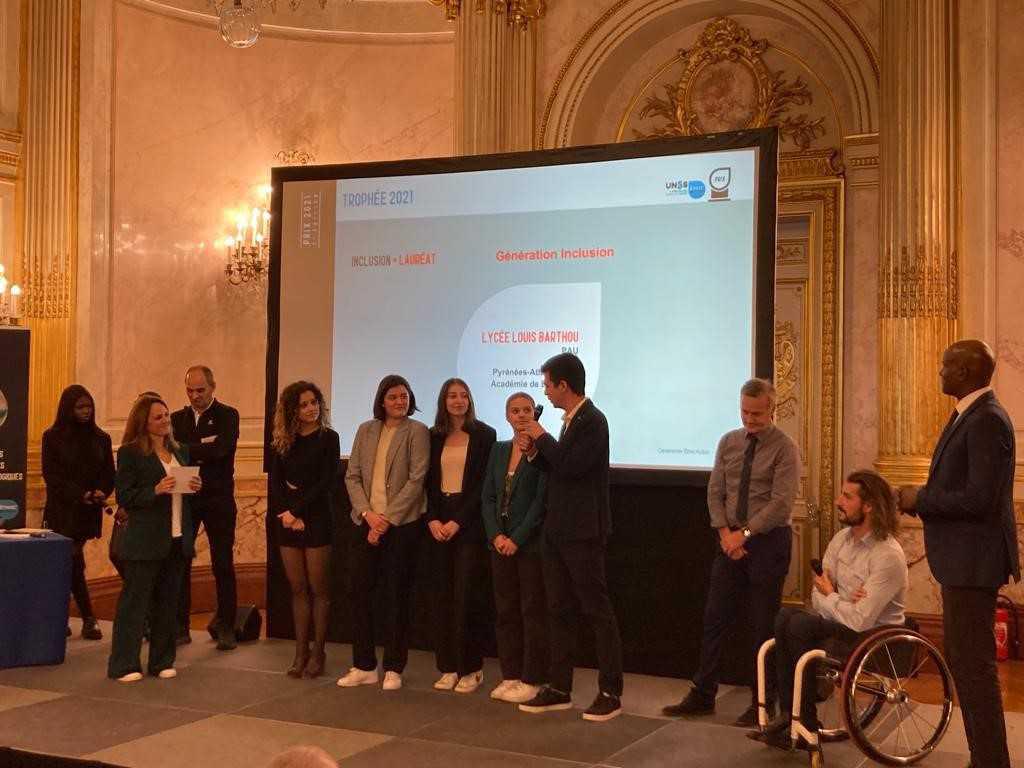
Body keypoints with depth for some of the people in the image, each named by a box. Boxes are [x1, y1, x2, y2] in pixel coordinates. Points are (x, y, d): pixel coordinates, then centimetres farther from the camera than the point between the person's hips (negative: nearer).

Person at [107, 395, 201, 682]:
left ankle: (162, 661, 20)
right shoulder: (131, 453, -6)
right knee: (134, 602, -1)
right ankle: (124, 665, 6)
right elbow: (124, 497, -9)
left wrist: (194, 487, -1)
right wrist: (155, 491, -22)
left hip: (177, 539, 6)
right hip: (145, 541, -6)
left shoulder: (179, 451, 13)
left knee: (168, 602, 11)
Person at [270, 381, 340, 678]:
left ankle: (318, 653, 4)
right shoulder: (284, 441, 9)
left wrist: (297, 510, -11)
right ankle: (301, 652, 9)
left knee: (318, 588, 0)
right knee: (297, 588, 5)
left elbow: (328, 483, -8)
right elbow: (276, 481, 5)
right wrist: (287, 514, -9)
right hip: (287, 520, 4)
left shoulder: (328, 438, -2)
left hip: (317, 519, -4)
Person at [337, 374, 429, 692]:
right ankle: (364, 666, 15)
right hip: (368, 522, 4)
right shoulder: (366, 431, 11)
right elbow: (352, 476, 8)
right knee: (360, 590, 3)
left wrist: (387, 519, -13)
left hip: (403, 523, -4)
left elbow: (416, 480, -9)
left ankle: (394, 668, 12)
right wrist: (368, 513, -7)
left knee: (396, 594, 2)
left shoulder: (417, 431, -2)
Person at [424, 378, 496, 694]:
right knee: (442, 594, 3)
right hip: (438, 522, 4)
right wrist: (432, 519, -5)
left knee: (466, 593, -6)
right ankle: (448, 667, 10)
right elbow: (429, 482, 10)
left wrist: (458, 522, -12)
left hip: (469, 521, -4)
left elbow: (483, 484, -6)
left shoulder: (484, 435, -1)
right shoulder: (435, 437, 12)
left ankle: (471, 668, 3)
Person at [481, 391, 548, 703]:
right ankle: (510, 676, 19)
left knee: (533, 611, 0)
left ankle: (532, 680, 7)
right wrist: (496, 535, -4)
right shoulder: (499, 450, 12)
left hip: (531, 543, -6)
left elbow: (541, 500, -12)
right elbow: (488, 497, 10)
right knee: (505, 610, 10)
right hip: (501, 542, 6)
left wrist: (517, 539, -14)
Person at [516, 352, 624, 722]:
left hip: (582, 532, -9)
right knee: (559, 610, 12)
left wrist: (543, 438, -13)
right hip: (558, 530, 9)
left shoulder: (592, 420, -14)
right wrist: (534, 452, 4)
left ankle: (610, 693, 5)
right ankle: (559, 688, 20)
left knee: (597, 610, -2)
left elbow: (572, 466, -24)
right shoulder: (571, 420, 14)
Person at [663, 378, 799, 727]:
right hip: (731, 540, 5)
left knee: (764, 625, 3)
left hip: (768, 541, -5)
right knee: (715, 617, 6)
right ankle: (702, 695, 15)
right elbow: (715, 491, 6)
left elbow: (781, 504, -16)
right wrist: (725, 533, -8)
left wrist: (745, 533, -18)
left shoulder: (785, 449, -9)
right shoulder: (728, 442, 7)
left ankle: (763, 704, 14)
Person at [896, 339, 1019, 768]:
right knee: (961, 659, 18)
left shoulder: (987, 421, -19)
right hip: (962, 560, 11)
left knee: (973, 665, -4)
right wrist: (920, 500, 2)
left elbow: (979, 499, -26)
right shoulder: (968, 416, 12)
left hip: (973, 561, -11)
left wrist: (920, 499, -14)